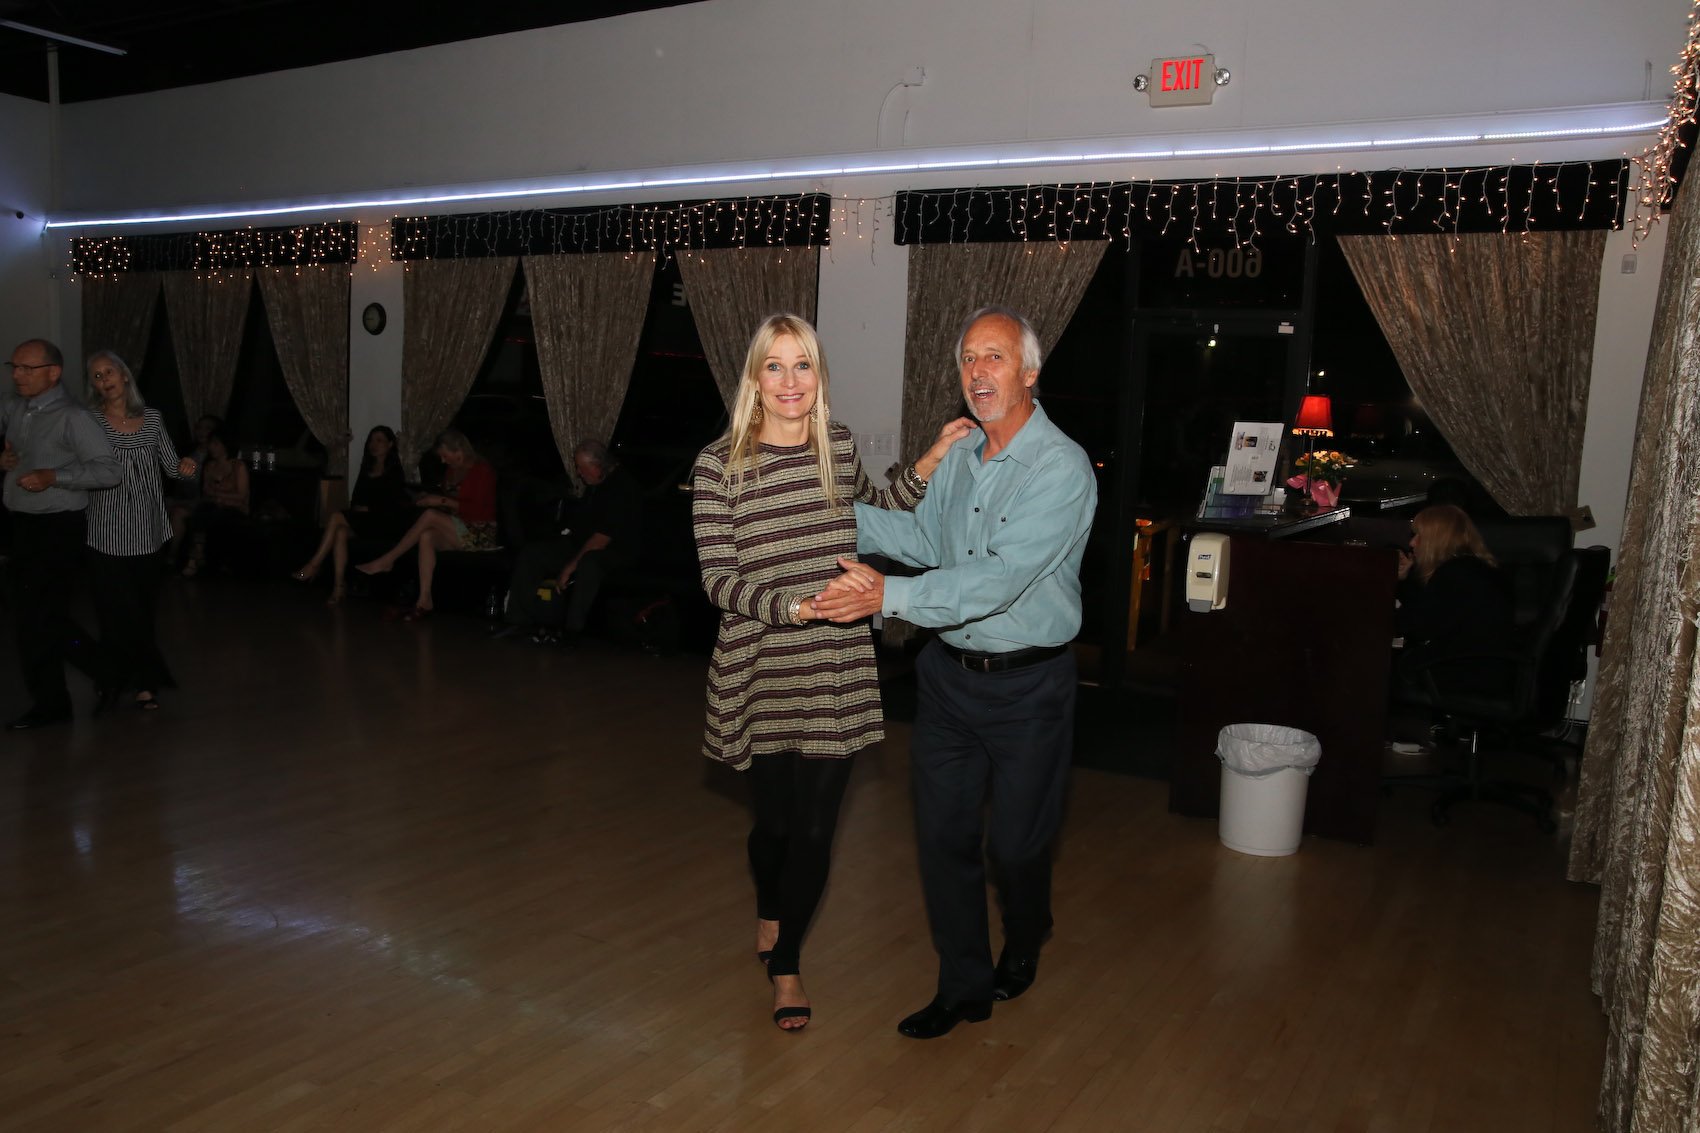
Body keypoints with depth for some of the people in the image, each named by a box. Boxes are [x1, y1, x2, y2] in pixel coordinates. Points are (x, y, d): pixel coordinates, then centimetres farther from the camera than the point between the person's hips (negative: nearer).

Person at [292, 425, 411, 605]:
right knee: (341, 532, -27)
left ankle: (314, 565, -19)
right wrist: (354, 508, -1)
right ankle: (339, 586, -33)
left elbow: (395, 505, -7)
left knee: (336, 518, -23)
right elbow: (357, 499, 20)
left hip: (386, 524, -6)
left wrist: (368, 509, -12)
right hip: (363, 521, 6)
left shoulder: (394, 472, 1)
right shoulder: (367, 469, 20)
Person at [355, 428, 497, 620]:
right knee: (426, 536, -26)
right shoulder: (451, 470, 14)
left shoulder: (481, 470, -10)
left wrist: (443, 501, -17)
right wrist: (432, 498, 0)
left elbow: (479, 511, -17)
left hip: (481, 533, -7)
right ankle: (424, 601, -31)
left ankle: (387, 561, -17)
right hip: (456, 531, 7)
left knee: (430, 515, -27)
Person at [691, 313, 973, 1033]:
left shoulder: (839, 446, 3)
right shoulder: (720, 465, -9)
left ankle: (785, 960, 33)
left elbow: (873, 511, 24)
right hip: (760, 674, -2)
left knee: (815, 829, 7)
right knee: (774, 819, 13)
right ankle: (769, 914, 49)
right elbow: (719, 580, -11)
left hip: (836, 674, 3)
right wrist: (794, 606, -25)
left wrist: (928, 466, 11)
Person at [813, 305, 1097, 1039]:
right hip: (948, 674, 6)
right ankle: (964, 986, 26)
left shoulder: (1061, 468, -18)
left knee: (1016, 840, 8)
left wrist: (890, 596, -34)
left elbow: (1000, 577, -28)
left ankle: (1024, 945, 41)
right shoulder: (961, 455, 6)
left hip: (1027, 683, -6)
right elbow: (927, 539, 19)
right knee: (943, 832, 9)